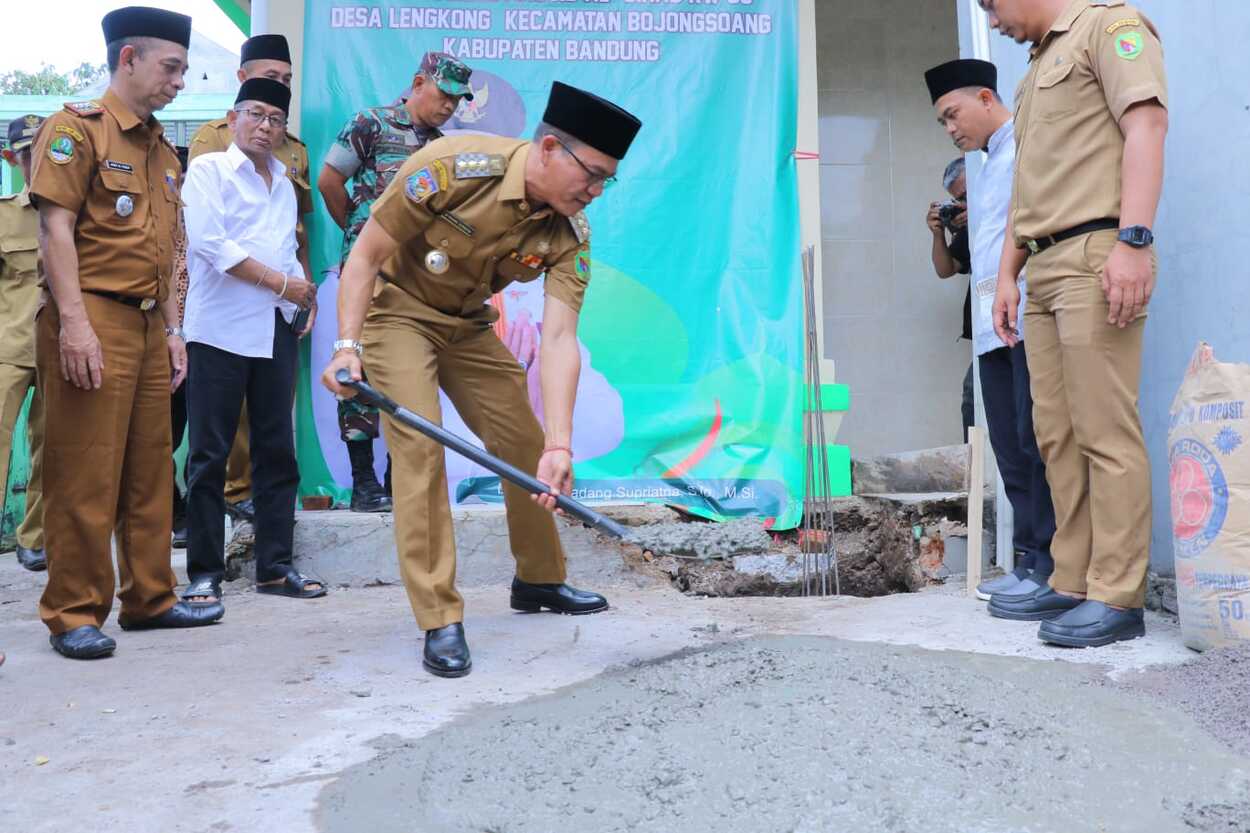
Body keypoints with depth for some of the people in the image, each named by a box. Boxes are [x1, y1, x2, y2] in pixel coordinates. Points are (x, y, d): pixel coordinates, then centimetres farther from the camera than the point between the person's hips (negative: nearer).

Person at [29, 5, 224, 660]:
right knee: (85, 477, -4)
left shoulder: (161, 150, 20)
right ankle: (74, 613, 6)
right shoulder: (78, 126, -3)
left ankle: (150, 598, 21)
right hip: (93, 320, -8)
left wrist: (172, 328, 16)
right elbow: (55, 225, -11)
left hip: (148, 325, 8)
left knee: (151, 471, 11)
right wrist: (74, 321, -19)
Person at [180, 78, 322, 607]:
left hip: (277, 328, 6)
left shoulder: (283, 183, 18)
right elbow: (209, 242, -12)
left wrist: (303, 288, 2)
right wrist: (281, 283, -12)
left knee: (277, 450, 6)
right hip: (221, 327, -6)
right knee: (210, 454, -2)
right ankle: (205, 573, 5)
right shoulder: (208, 169, 1)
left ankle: (275, 565, 13)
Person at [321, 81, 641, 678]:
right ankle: (439, 620, -11)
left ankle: (539, 580, 28)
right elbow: (364, 255, -21)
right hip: (396, 310, -5)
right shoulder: (453, 167, -30)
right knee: (419, 444, -18)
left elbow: (559, 338, -24)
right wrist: (348, 346, -29)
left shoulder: (569, 235, -17)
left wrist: (559, 445, -33)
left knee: (527, 445, 6)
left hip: (467, 325, 5)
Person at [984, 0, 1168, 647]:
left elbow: (1146, 126, -11)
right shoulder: (1036, 70, 28)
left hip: (1097, 257, -9)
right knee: (1056, 435, 6)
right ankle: (1073, 583, 11)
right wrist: (1007, 274, 22)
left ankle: (1117, 598, -6)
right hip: (1043, 268, 9)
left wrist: (1133, 241, -21)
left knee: (1105, 434, -10)